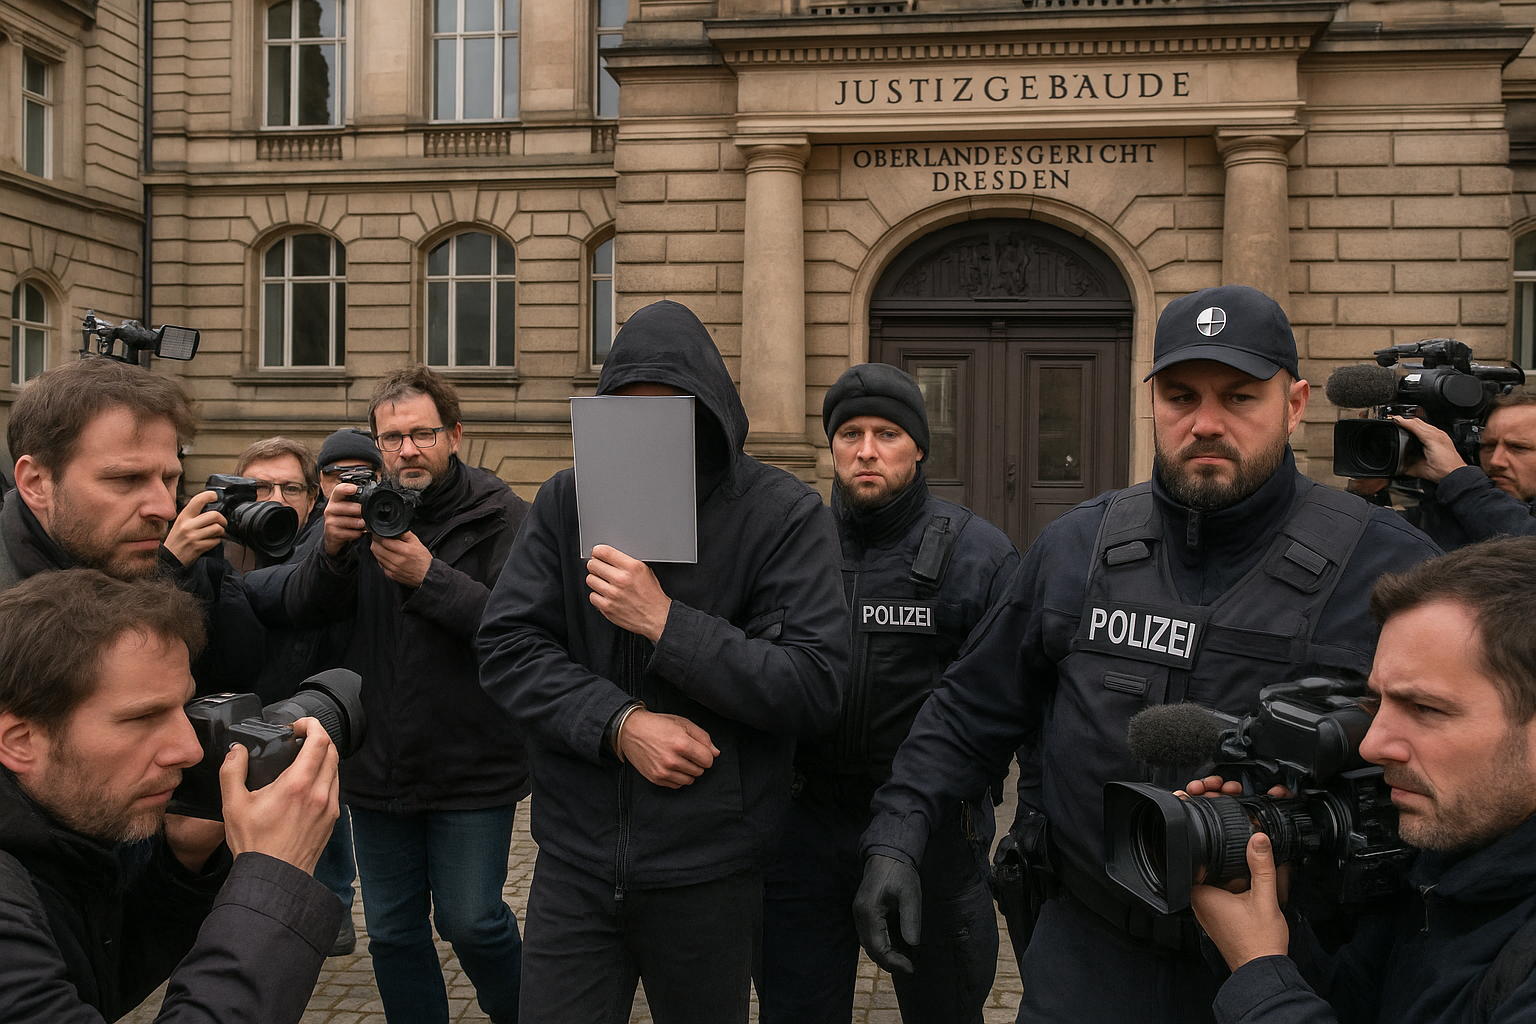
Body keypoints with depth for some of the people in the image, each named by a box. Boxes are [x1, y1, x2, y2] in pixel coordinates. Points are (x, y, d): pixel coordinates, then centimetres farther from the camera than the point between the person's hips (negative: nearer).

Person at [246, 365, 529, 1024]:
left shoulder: (496, 513, -8)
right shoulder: (362, 506, 3)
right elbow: (297, 612, -4)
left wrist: (428, 577, -26)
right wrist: (332, 549, -23)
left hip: (472, 769, -4)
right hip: (378, 766, 4)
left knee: (469, 921, 3)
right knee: (391, 932, 16)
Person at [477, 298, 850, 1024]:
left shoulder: (783, 515, -8)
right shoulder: (566, 501, 1)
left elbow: (815, 687, -16)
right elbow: (505, 650, -4)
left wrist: (666, 623, -22)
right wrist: (620, 723, -18)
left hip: (709, 874, -1)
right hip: (575, 862, 2)